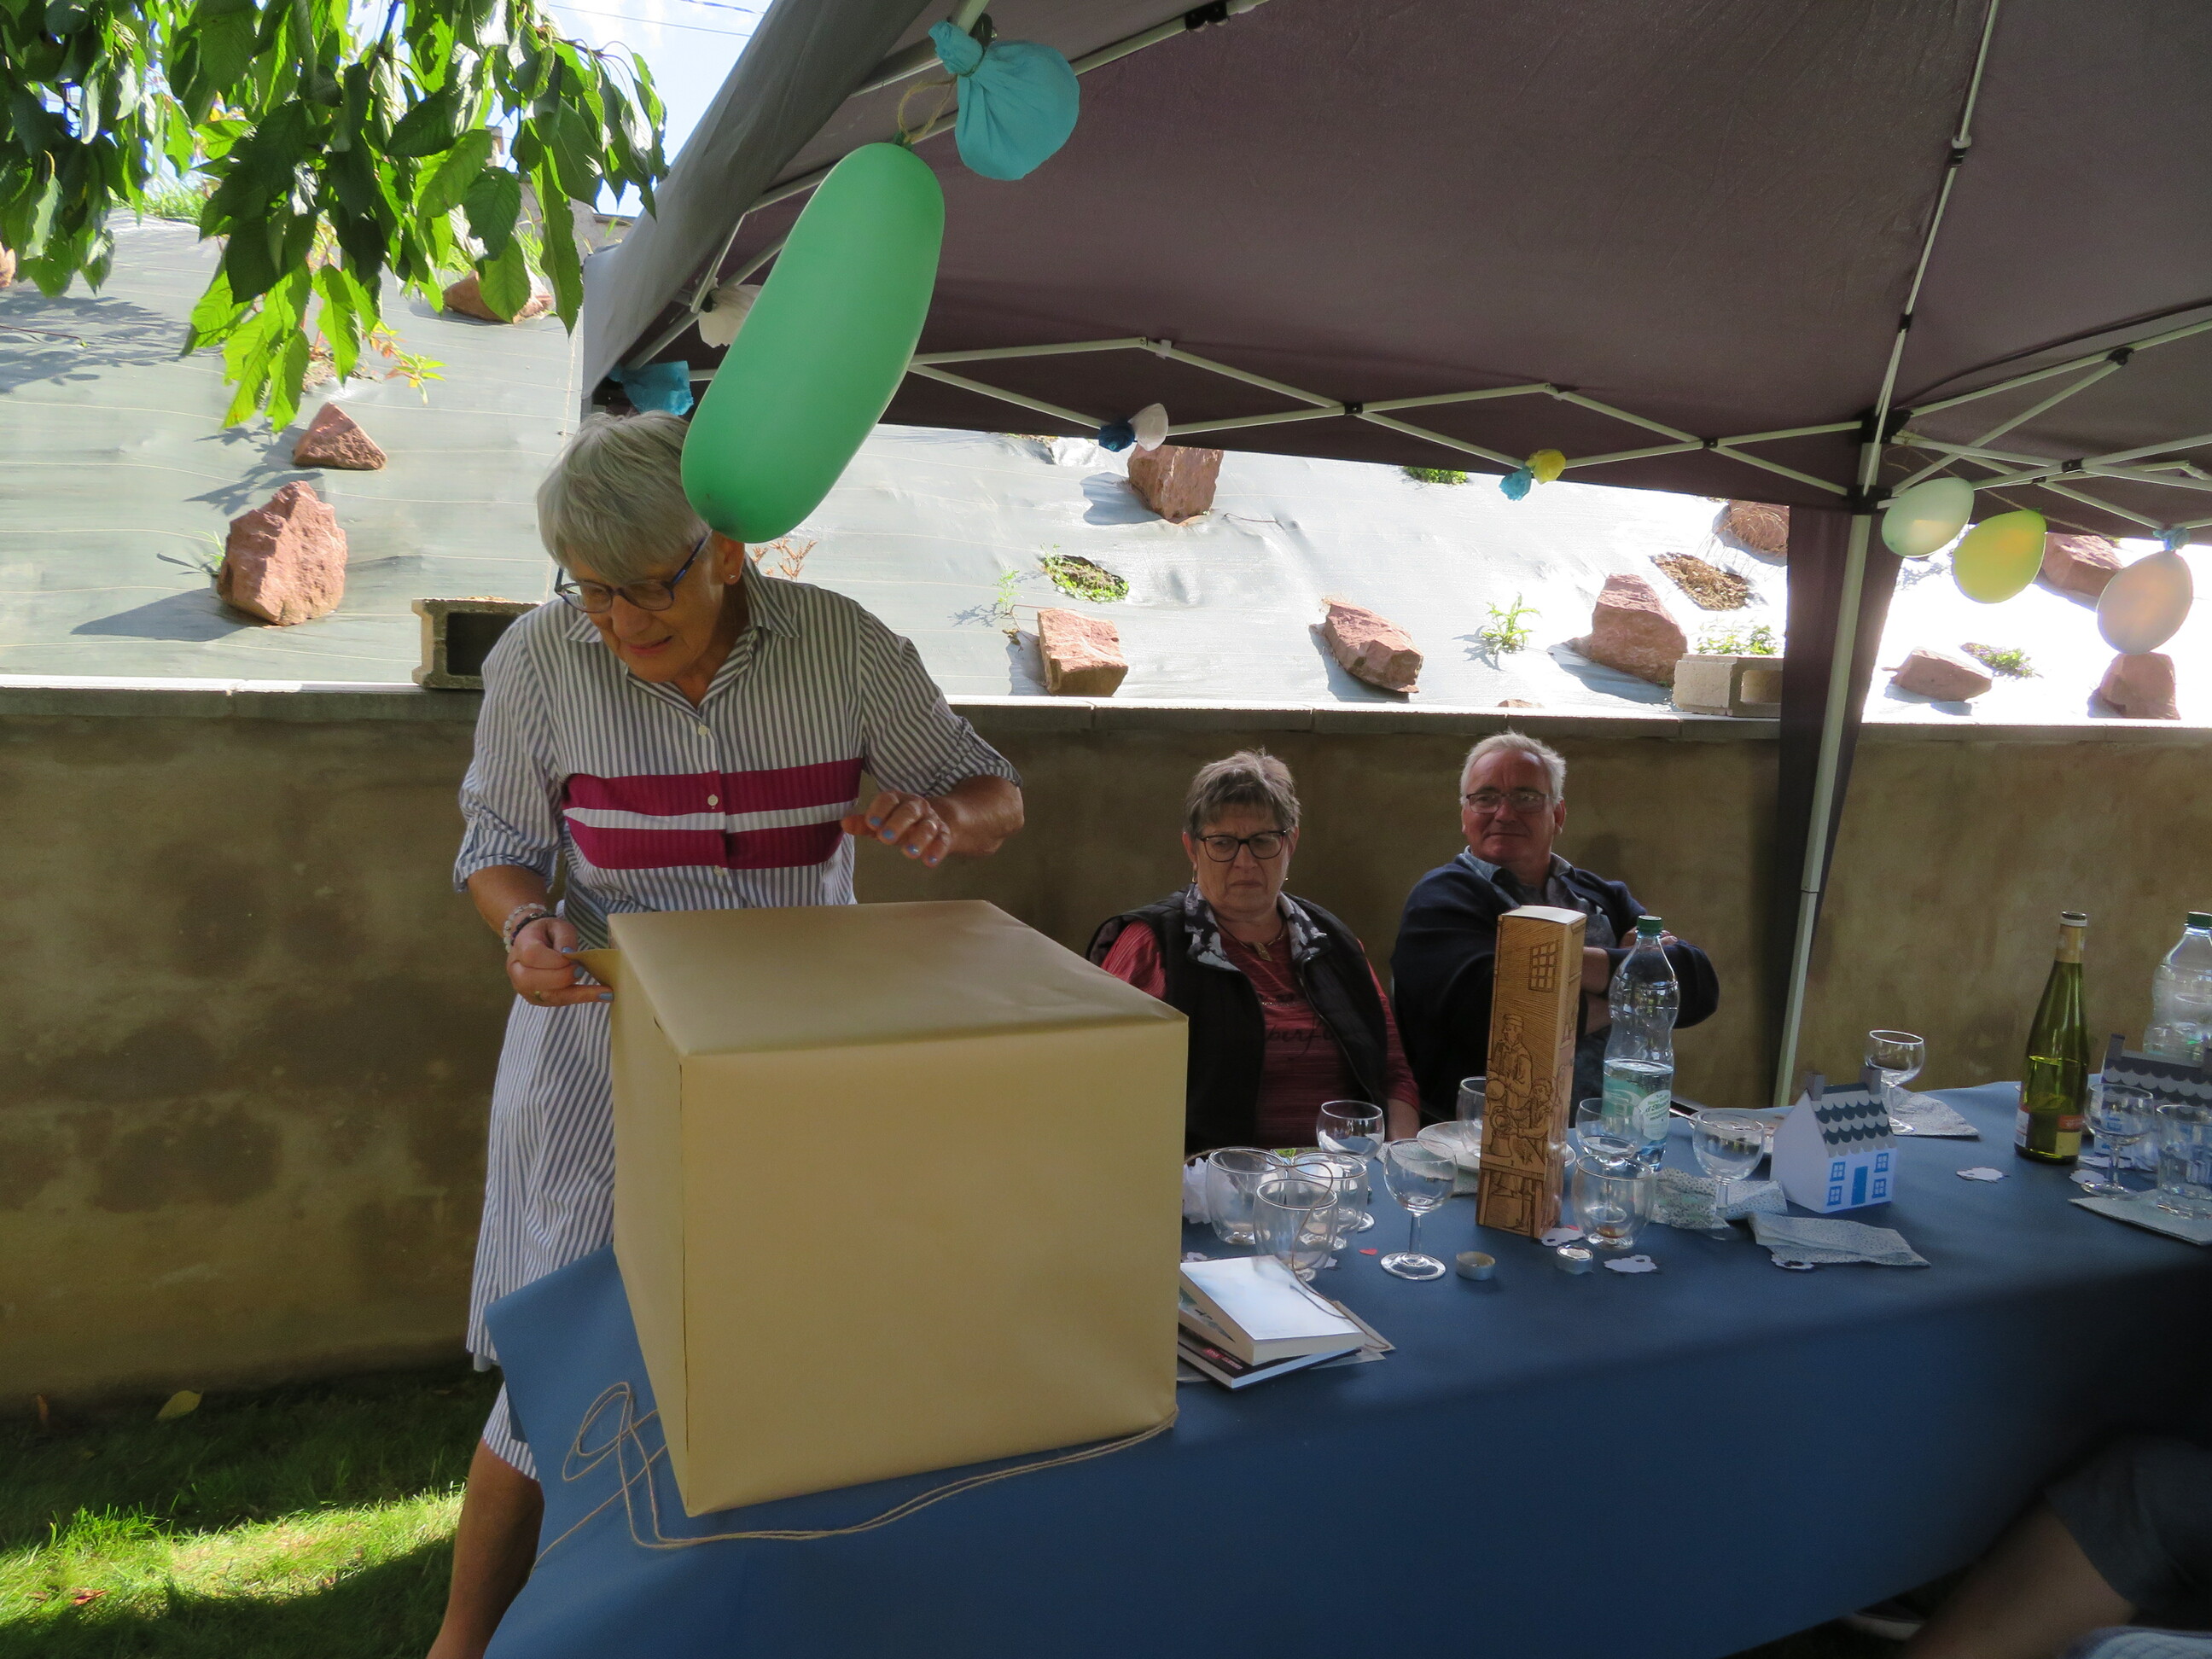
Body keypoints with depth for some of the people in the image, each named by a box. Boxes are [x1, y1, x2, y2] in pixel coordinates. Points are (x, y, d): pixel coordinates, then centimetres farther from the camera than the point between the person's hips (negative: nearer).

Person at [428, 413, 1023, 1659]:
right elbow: (499, 845, 3)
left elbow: (999, 795, 0)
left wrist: (943, 822, -24)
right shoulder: (540, 662, -8)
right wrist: (527, 927, -19)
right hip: (606, 1055, -1)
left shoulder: (844, 645, -8)